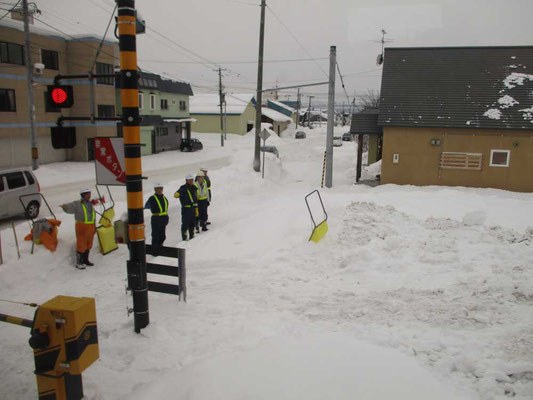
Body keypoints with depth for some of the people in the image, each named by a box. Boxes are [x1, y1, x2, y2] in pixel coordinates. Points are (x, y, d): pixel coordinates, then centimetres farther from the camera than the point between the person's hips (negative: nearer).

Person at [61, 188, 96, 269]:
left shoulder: (91, 204, 14)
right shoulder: (78, 204, -8)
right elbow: (70, 207, -26)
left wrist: (94, 227, 20)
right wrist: (65, 206, -49)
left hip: (90, 227, 7)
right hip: (82, 227, -7)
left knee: (88, 244, 15)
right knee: (81, 245, -4)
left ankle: (85, 260, 30)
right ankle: (78, 263, 6)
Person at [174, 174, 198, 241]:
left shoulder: (194, 188, 13)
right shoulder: (183, 188, -9)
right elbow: (177, 194, -27)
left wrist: (196, 209, 20)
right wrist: (177, 194, -51)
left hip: (193, 208, 7)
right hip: (186, 208, -7)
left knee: (192, 223, 15)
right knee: (185, 223, -5)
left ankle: (192, 236, 29)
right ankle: (185, 237, 3)